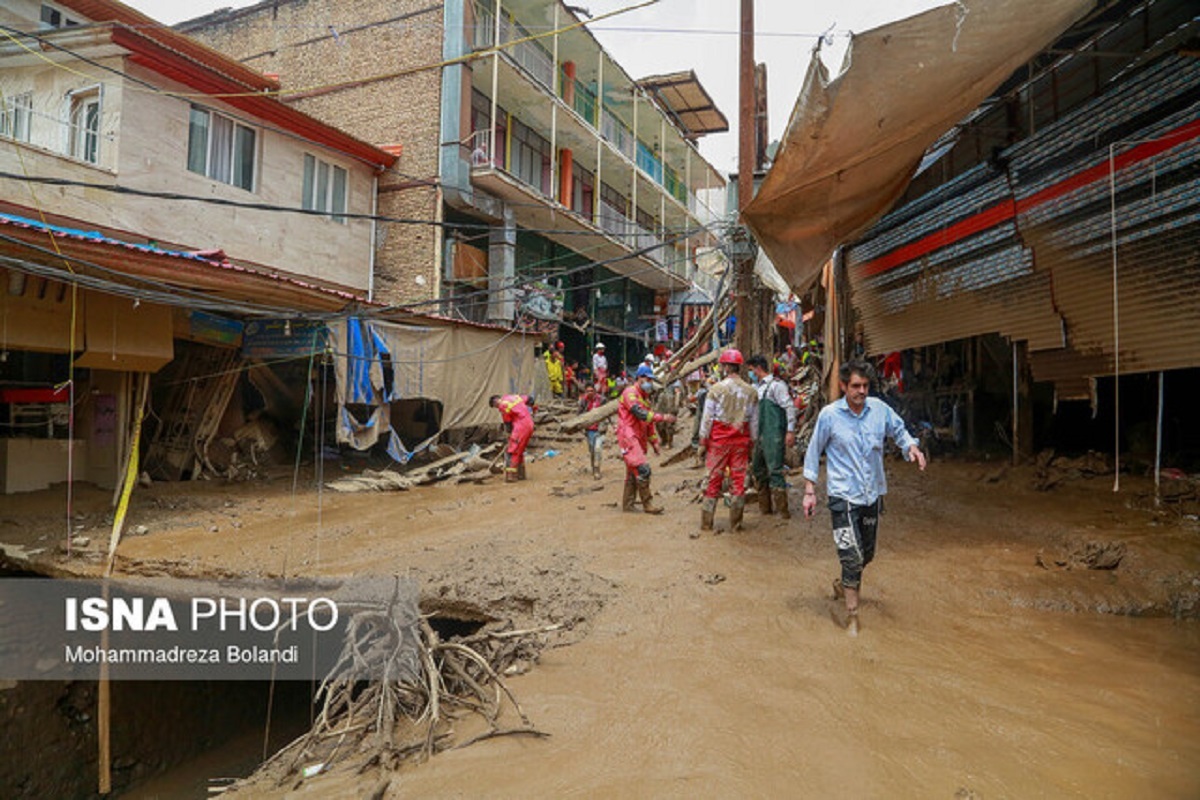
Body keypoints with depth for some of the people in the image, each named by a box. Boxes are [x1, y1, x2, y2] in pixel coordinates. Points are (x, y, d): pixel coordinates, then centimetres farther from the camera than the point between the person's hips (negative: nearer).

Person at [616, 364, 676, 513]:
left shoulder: (645, 397, 21)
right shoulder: (630, 393, -9)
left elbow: (649, 421, 24)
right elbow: (640, 413, -23)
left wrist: (654, 441, 19)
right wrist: (663, 417, -25)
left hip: (638, 439, 10)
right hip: (628, 436, -10)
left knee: (632, 473, 11)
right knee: (643, 469, -16)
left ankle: (627, 505, 17)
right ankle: (647, 504, -11)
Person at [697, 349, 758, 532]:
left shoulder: (716, 389, -8)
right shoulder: (751, 391, 3)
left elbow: (707, 419, -6)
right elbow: (754, 422, 8)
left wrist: (702, 442, 1)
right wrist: (752, 444, 16)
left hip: (718, 440, -2)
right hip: (741, 441, 2)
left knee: (714, 480, 4)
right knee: (738, 480, 7)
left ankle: (706, 523, 9)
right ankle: (735, 524, 12)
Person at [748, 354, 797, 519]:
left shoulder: (776, 385, -8)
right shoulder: (756, 387, 16)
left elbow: (790, 407, -13)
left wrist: (790, 431, -17)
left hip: (773, 435, -9)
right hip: (758, 435, 9)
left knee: (775, 470, -9)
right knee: (758, 469, 12)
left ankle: (782, 509, -4)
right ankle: (765, 506, 21)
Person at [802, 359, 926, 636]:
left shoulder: (879, 409, -2)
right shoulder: (829, 415, -10)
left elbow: (899, 431, 15)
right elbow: (813, 453, -1)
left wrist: (911, 447, -7)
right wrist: (809, 491, -2)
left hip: (873, 493, 5)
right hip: (843, 496, -5)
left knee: (866, 554, 18)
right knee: (852, 557, -8)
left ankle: (844, 584, 47)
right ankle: (852, 615, 5)